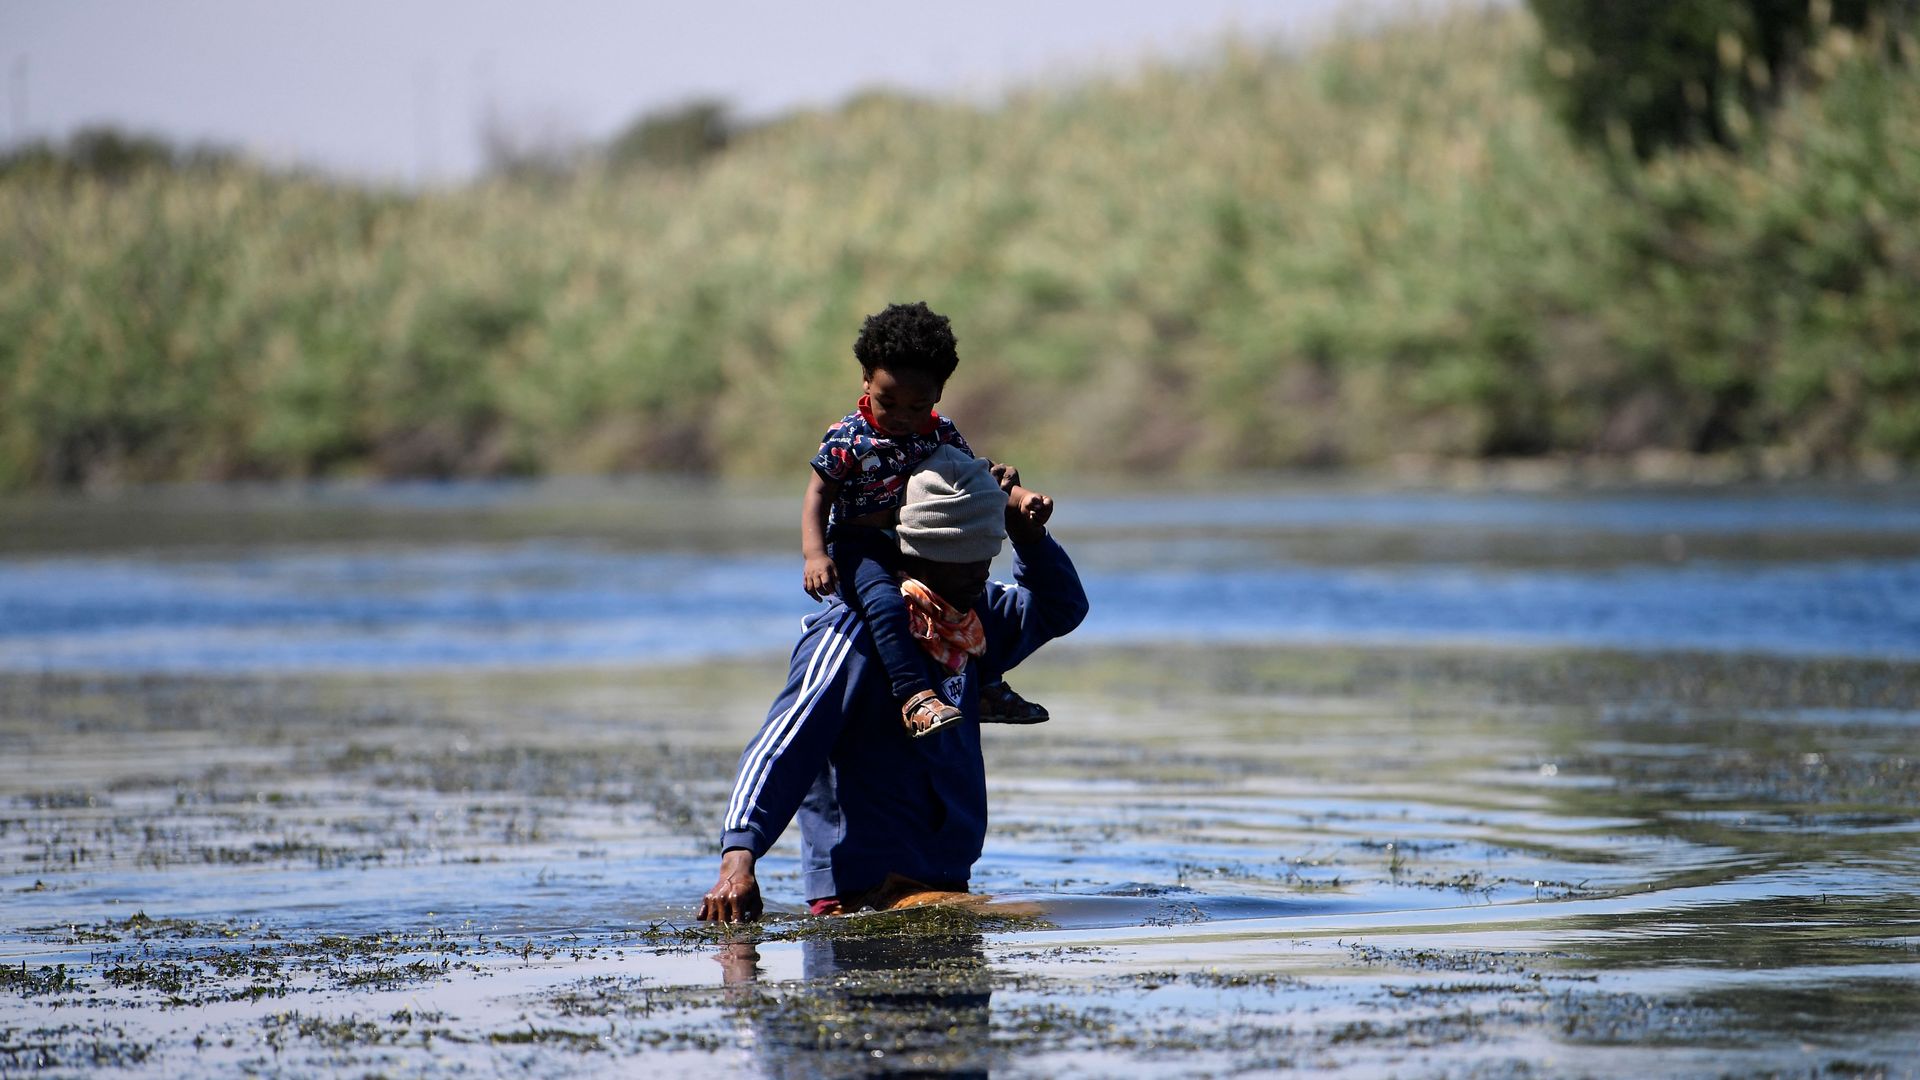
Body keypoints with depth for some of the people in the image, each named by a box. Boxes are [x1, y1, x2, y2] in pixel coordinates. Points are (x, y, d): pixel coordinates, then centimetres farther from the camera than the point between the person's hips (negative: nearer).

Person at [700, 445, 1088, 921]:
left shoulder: (968, 620, 13)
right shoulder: (854, 632, -13)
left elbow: (1061, 607, 30)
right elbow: (780, 749, -22)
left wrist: (1025, 529, 10)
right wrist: (739, 855, -36)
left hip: (946, 883, 10)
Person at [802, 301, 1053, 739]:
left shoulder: (941, 433, 1)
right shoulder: (848, 438, -15)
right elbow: (819, 494, -13)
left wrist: (1023, 498, -9)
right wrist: (815, 555, -28)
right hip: (857, 547, -7)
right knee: (884, 601, -34)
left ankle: (987, 686, 28)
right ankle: (915, 697, -44)